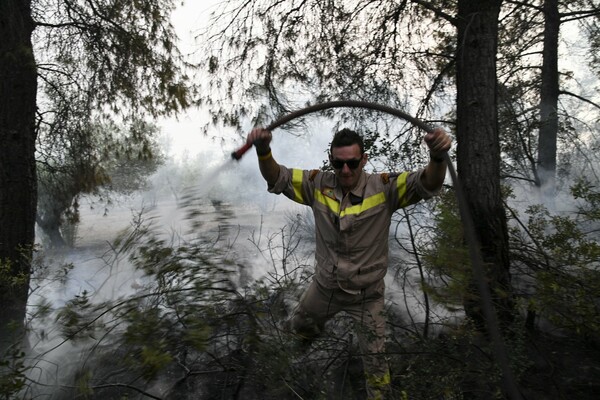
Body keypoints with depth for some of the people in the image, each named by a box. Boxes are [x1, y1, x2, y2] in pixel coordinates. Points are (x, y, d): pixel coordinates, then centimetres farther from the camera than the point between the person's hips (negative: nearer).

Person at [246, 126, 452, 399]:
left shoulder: (383, 188, -21)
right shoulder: (319, 185, -13)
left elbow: (428, 184, -31)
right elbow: (277, 178, -12)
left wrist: (438, 156, -55)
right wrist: (263, 150, -34)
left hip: (366, 293, -3)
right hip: (325, 285, 4)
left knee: (374, 359, 10)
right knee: (299, 326, 30)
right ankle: (313, 333, 66)